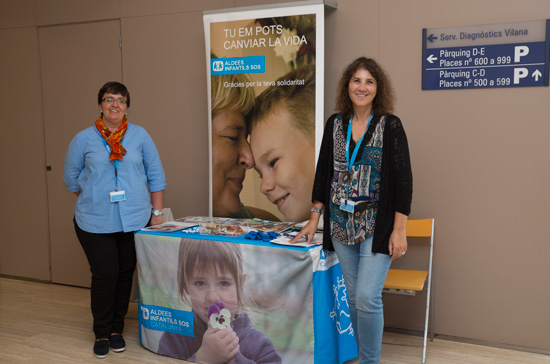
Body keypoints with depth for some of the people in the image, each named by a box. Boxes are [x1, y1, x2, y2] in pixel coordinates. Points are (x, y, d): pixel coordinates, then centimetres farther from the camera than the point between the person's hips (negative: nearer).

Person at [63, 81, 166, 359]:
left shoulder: (140, 136, 3)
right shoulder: (84, 139, 1)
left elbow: (156, 175, 6)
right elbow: (71, 178, 11)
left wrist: (156, 212, 4)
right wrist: (92, 200, 10)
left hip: (134, 219, 1)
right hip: (95, 222, -1)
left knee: (125, 274, 8)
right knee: (104, 275, -1)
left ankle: (116, 329, 26)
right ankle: (102, 333, 20)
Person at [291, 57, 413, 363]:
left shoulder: (390, 125, -5)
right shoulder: (335, 124, 8)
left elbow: (403, 179, -7)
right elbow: (323, 172, 11)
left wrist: (399, 229, -12)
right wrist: (314, 219, 9)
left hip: (377, 226, -4)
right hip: (341, 224, 4)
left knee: (367, 297, -9)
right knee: (353, 297, 11)